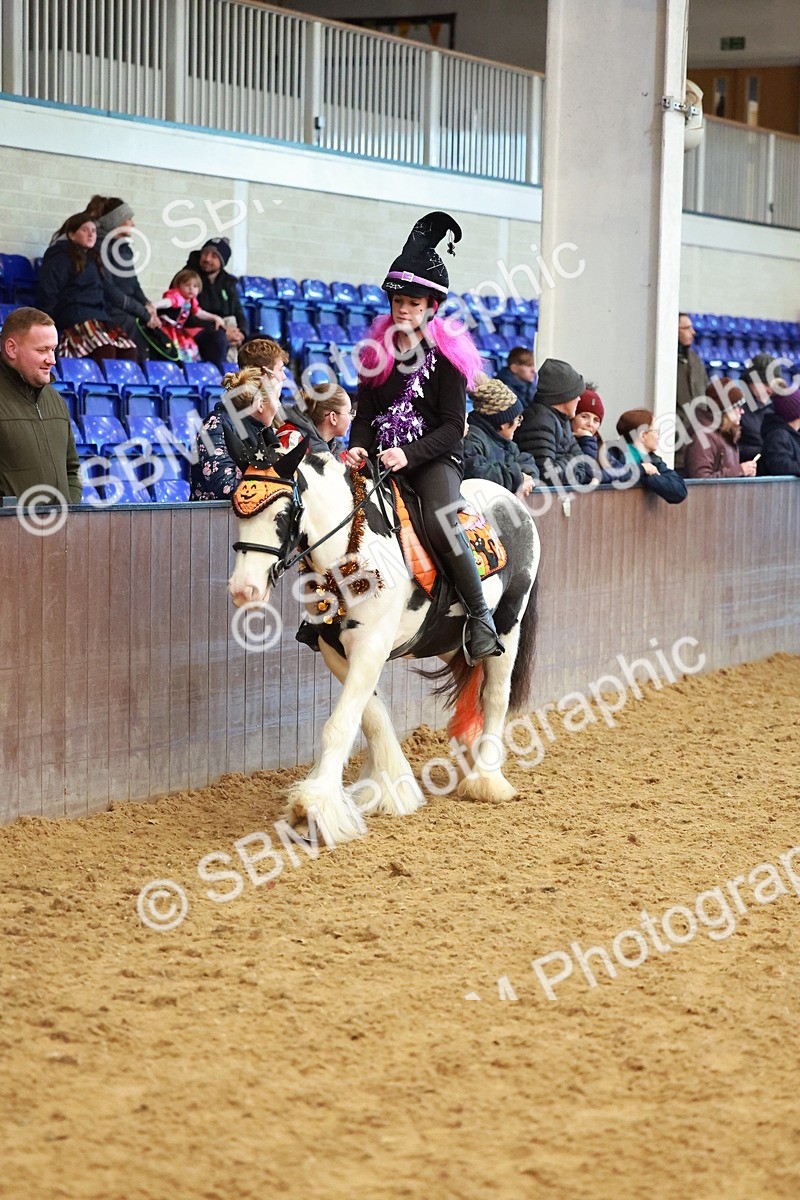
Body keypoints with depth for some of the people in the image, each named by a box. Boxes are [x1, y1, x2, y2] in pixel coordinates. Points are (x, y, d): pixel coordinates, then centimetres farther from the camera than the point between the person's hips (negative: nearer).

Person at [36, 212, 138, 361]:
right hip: (76, 316, -7)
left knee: (128, 351, -17)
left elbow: (107, 292, 28)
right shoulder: (61, 257, 3)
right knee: (106, 351, -32)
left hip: (100, 316, 7)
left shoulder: (94, 259, 26)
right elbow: (47, 293, -5)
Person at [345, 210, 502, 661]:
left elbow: (453, 426, -8)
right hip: (381, 458, 5)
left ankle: (481, 616, -18)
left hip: (435, 458, -4)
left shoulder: (447, 354, -3)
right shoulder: (376, 351, 10)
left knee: (442, 523, -32)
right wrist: (359, 447, -10)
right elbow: (365, 414, 12)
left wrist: (410, 454, -21)